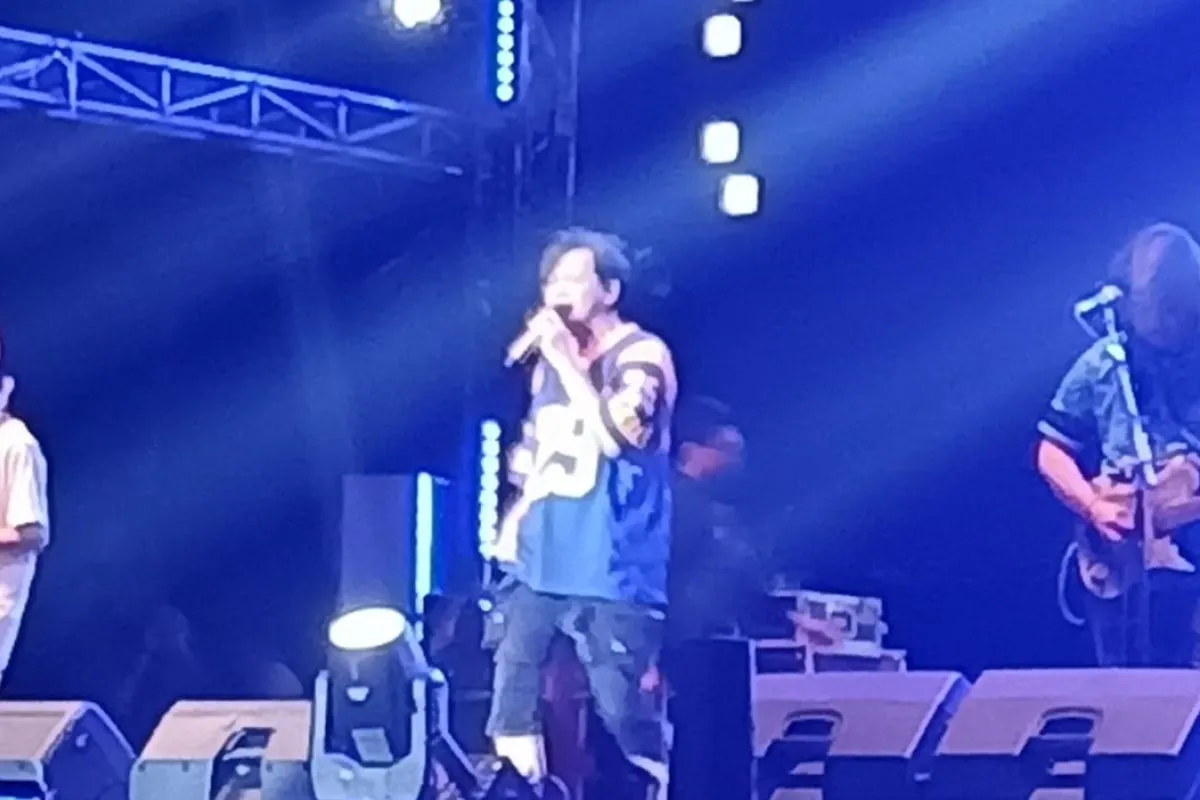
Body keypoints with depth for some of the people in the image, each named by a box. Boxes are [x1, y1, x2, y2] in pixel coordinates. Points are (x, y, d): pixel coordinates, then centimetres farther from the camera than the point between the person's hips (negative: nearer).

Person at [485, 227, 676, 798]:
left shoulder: (642, 355, -5)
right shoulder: (550, 361, 15)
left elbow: (616, 433, -21)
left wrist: (567, 361, -15)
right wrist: (516, 517, 12)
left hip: (610, 571, -7)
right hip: (539, 562, 7)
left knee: (623, 710, -9)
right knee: (511, 695, 3)